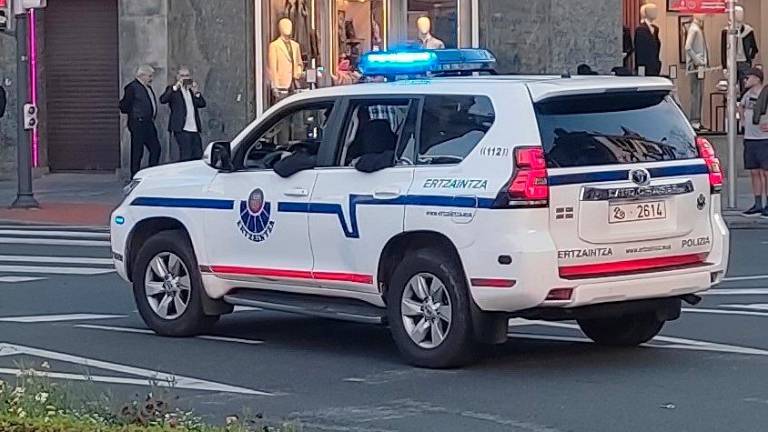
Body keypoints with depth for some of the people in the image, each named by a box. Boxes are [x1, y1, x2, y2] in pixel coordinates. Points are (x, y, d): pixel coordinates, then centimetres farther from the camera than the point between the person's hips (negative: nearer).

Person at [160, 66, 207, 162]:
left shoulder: (192, 89, 20)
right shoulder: (172, 90, 3)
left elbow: (202, 104, 9)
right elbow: (163, 100, -16)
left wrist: (196, 93, -8)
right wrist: (175, 88, -25)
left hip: (194, 129, 6)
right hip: (182, 130, -6)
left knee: (198, 155, 7)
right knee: (186, 157, -11)